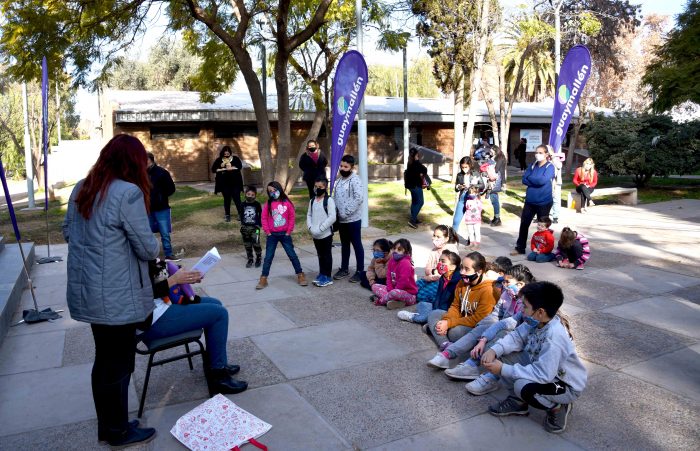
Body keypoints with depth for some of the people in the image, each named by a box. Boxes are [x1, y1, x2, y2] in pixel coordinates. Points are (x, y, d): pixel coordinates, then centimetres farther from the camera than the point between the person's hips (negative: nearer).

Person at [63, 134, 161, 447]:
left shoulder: (81, 189, 6)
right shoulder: (128, 193, -19)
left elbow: (68, 233, 18)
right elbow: (147, 248, -16)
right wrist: (156, 248, 5)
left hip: (86, 292, 8)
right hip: (116, 297, -8)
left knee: (103, 360, 20)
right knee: (118, 364, 8)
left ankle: (106, 425, 36)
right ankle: (118, 432, 26)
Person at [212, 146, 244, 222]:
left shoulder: (235, 158, 2)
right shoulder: (218, 160, 5)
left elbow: (240, 166, -10)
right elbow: (213, 169, -1)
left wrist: (231, 168, -17)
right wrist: (222, 169, -13)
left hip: (235, 182, -1)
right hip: (224, 183, 1)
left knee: (237, 198, -3)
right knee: (227, 199, 6)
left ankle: (240, 214, 5)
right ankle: (227, 215, 13)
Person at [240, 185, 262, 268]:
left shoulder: (257, 204, -5)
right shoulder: (243, 205, 0)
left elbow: (260, 215, 1)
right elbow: (241, 215, 10)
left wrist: (259, 225, -4)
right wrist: (242, 224, 5)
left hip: (255, 227, -3)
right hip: (245, 228, 3)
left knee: (256, 244, -7)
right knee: (247, 245, 9)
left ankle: (258, 259, 11)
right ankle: (250, 260, 21)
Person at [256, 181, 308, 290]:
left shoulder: (287, 203, -4)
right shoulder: (268, 204, -2)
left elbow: (292, 218, -1)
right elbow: (264, 218, 0)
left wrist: (289, 232, -4)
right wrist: (267, 232, -5)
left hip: (285, 234, -1)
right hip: (272, 235, 1)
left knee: (292, 255, 5)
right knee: (268, 257, 5)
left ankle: (300, 275, 16)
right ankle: (263, 279, 11)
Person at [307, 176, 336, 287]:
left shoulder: (329, 200, -11)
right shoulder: (312, 201, 8)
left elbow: (332, 217, -18)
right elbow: (309, 215, 12)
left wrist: (320, 228, -20)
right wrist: (310, 227, -6)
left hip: (326, 234, -6)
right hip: (315, 235, 6)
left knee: (327, 255, 4)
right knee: (320, 255, 16)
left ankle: (327, 277, 12)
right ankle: (321, 274, 26)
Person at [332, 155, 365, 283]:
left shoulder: (355, 180, -14)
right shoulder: (339, 181, 11)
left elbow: (359, 198, -24)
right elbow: (335, 198, 18)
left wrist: (346, 212, -23)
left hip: (353, 219, -7)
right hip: (341, 219, 7)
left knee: (357, 245, 2)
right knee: (344, 244, 17)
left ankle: (360, 271, 10)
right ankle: (344, 269, 28)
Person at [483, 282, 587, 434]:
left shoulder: (554, 337, -36)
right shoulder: (537, 321, -13)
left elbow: (543, 374, -37)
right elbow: (517, 337, -3)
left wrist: (504, 369, -32)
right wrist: (494, 350, -22)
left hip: (568, 386, -8)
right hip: (543, 368, 8)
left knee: (523, 386, -34)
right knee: (503, 355, -6)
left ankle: (557, 407, -3)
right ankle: (517, 401, 11)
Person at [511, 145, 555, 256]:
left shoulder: (550, 167, -8)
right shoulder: (532, 166, 9)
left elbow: (542, 180, -22)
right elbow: (524, 180, -2)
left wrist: (530, 178, -7)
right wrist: (536, 181, -14)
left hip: (544, 202, -5)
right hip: (530, 201, 5)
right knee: (524, 224, 8)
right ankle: (520, 248, 19)